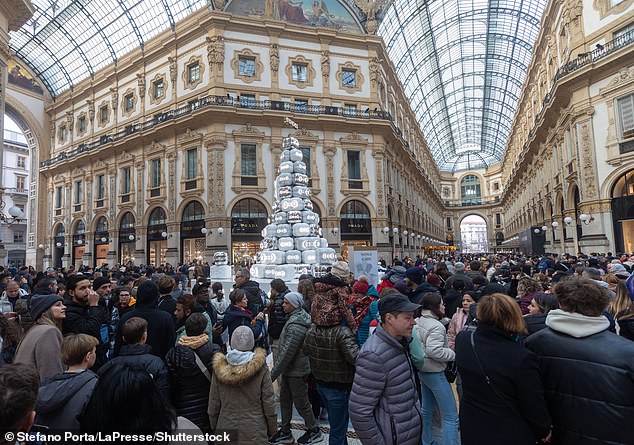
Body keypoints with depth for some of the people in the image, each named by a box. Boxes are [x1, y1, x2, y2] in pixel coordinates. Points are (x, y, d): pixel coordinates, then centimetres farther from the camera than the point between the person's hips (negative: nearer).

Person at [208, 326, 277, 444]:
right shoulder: (261, 368, -13)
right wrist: (272, 430, 6)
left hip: (226, 430, 2)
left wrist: (214, 427, 15)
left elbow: (213, 404, 0)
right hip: (254, 434, -2)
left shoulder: (220, 368, -8)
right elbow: (269, 403, -8)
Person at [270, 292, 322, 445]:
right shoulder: (295, 318, 1)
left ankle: (313, 431, 30)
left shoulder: (296, 327, -29)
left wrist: (272, 375, -20)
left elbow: (286, 354, -27)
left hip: (297, 371, -9)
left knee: (300, 402, 9)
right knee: (284, 398, 19)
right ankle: (285, 432, 35)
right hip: (289, 369, 9)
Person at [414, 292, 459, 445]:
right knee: (451, 417, 0)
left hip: (422, 370, 10)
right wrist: (454, 354, -16)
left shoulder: (418, 322, 7)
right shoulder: (436, 326, -21)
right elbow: (434, 351, -28)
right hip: (435, 373, -10)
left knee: (427, 410, 23)